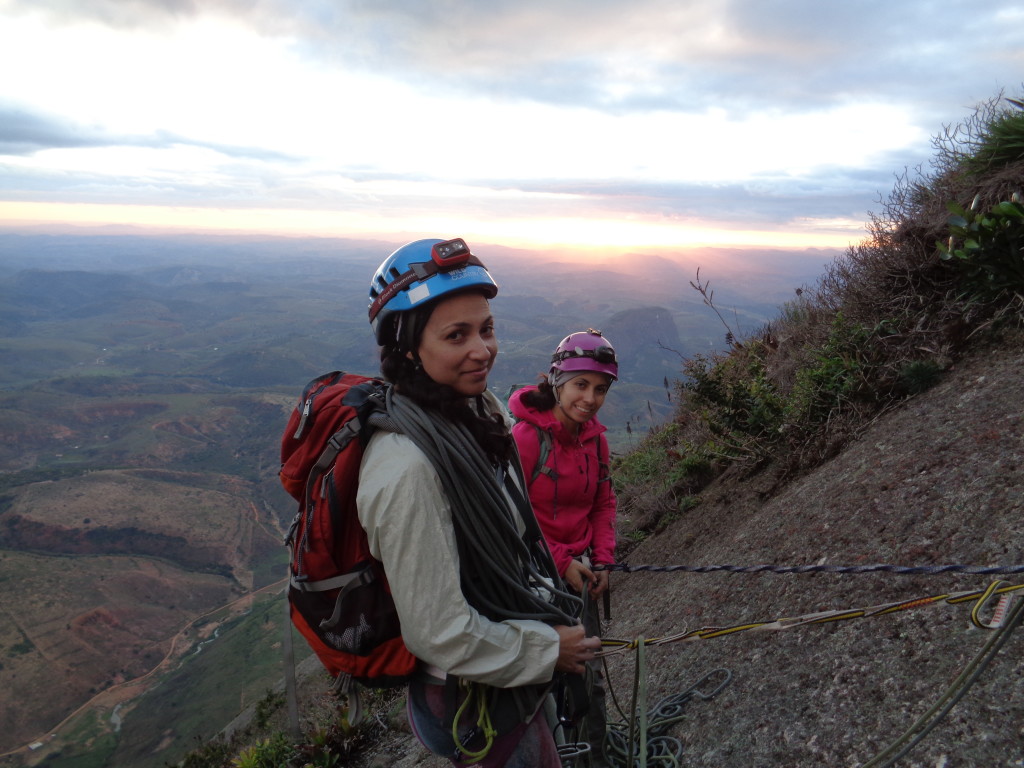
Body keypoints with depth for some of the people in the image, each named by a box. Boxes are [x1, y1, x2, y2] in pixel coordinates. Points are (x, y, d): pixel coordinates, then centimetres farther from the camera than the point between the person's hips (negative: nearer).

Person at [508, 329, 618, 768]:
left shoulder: (595, 437, -1)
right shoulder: (526, 436, -21)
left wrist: (602, 559, 0)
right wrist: (560, 562, -15)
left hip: (577, 571, 6)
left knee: (589, 671, 14)